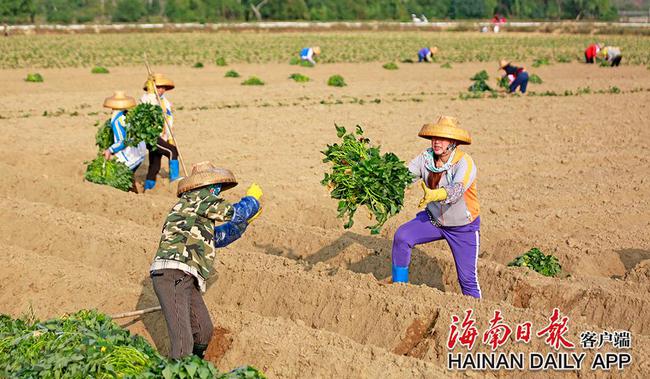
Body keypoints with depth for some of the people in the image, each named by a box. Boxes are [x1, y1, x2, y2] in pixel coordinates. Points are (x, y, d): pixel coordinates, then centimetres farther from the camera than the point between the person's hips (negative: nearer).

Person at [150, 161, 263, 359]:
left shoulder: (198, 215, 29)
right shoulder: (199, 198, -1)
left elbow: (218, 237, 41)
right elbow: (234, 213, 1)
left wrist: (247, 219, 39)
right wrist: (252, 198, 20)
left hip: (187, 281, 10)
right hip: (173, 274, -10)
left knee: (203, 332, 11)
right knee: (183, 341, -18)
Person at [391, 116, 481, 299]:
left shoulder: (465, 163, -26)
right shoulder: (426, 157, -10)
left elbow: (457, 189, -43)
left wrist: (433, 195, -62)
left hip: (463, 227, -4)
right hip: (433, 219, 4)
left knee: (467, 278, -1)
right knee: (401, 236, -17)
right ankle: (399, 284, -1)